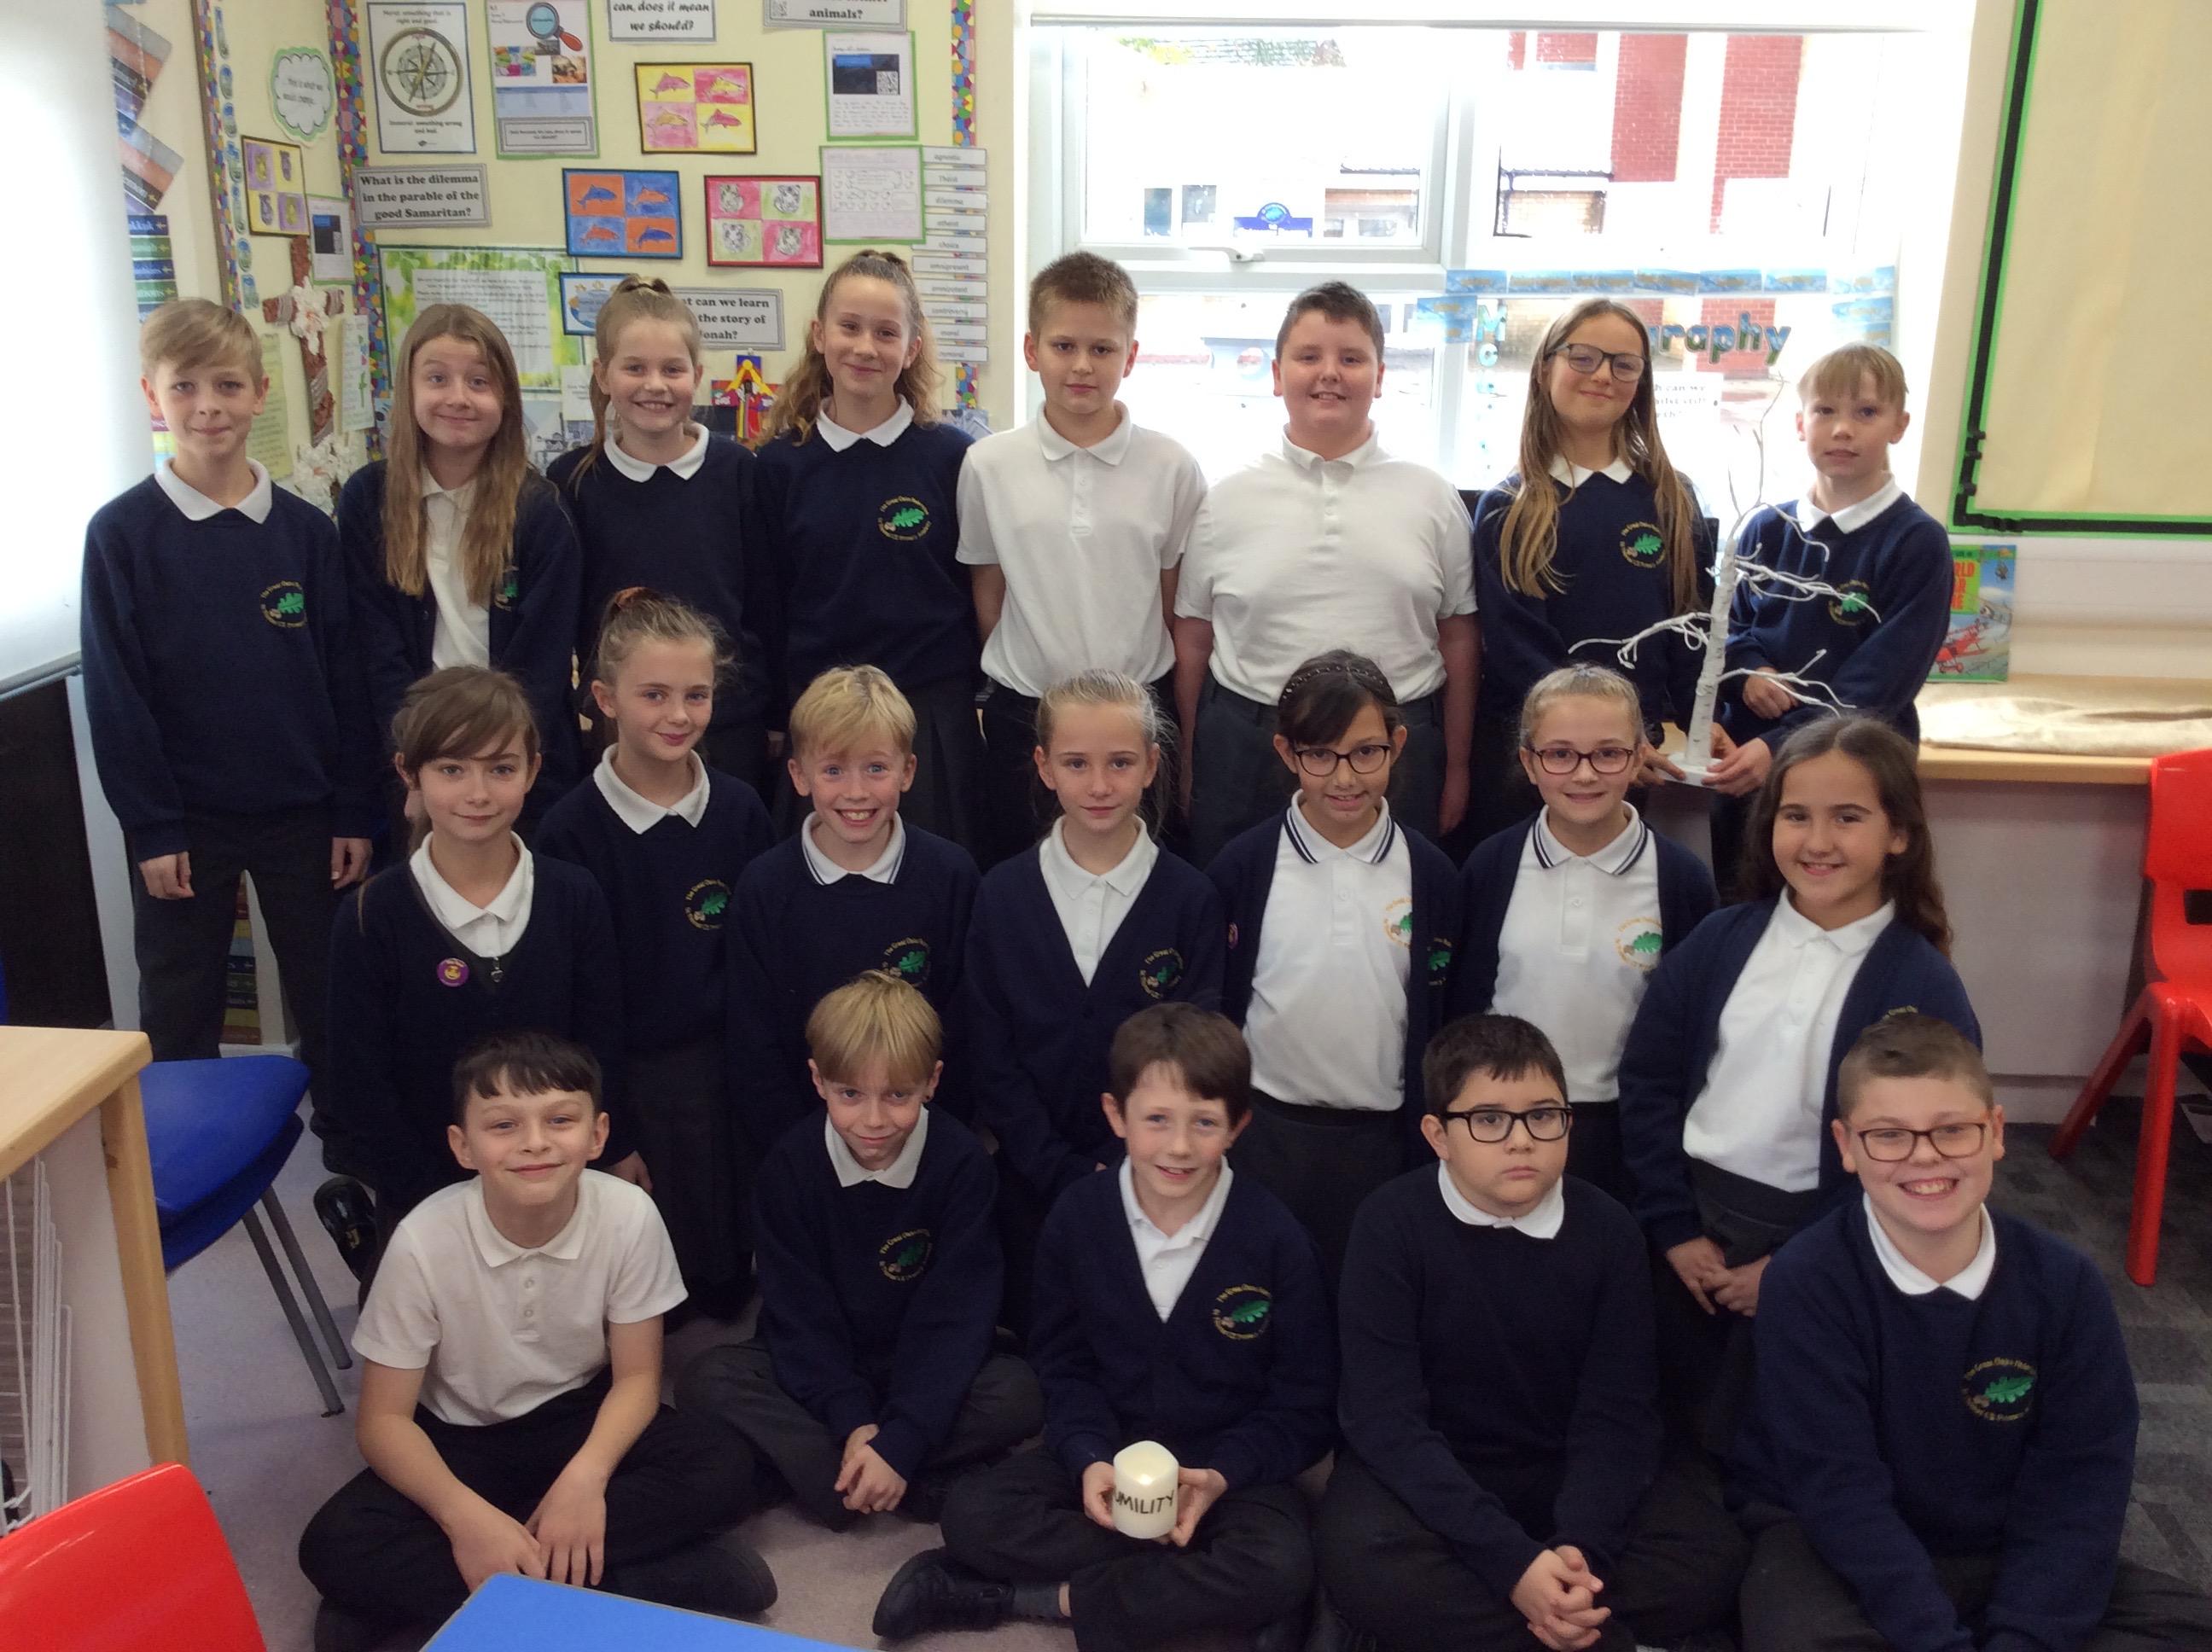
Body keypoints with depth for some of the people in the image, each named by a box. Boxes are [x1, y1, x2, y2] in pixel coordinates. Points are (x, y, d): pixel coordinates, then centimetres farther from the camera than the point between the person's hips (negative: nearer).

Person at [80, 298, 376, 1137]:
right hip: (185, 820, -1)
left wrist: (356, 813, 0)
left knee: (330, 999, 11)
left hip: (303, 813, 2)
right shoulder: (122, 532, -6)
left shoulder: (305, 530, 0)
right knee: (178, 1019, 11)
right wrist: (150, 827, -9)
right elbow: (115, 693, -6)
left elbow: (346, 679, 1)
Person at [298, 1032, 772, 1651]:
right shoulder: (424, 1241, -23)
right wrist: (465, 1515, -32)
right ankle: (642, 1586, -26)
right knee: (335, 1547, -27)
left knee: (723, 1471, -25)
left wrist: (585, 1475, -29)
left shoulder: (628, 1215, -22)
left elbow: (636, 1376, -10)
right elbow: (385, 1419, -15)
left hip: (579, 1418, 1)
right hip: (459, 1438, -1)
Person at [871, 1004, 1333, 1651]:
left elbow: (1303, 1406, -7)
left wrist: (1222, 1475, -22)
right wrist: (1089, 1458, -17)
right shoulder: (1077, 1216, -8)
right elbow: (1065, 1364, 2)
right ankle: (1206, 1591, -20)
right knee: (972, 1512, -20)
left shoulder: (1276, 1240, -14)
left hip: (1232, 1468, -2)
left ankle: (1044, 1597, -18)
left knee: (1280, 1569, -32)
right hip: (1108, 1450, 2)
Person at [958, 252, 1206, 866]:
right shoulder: (989, 464, -2)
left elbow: (1178, 605, 2)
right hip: (1022, 713, 1)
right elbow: (988, 593, 6)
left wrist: (1178, 724, 4)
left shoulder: (1172, 467, -3)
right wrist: (1019, 679, 6)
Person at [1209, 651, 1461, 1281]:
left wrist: (1431, 1153, 5)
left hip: (1383, 1140, 1)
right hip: (1265, 1132, 0)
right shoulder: (1242, 868, -7)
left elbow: (1442, 1022, 3)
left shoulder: (1430, 874, -4)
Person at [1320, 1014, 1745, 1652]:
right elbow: (1386, 1416, -21)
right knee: (1362, 1561, -33)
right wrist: (1512, 1560, -30)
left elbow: (1616, 1412, -9)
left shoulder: (1608, 1229, -7)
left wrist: (1579, 1546, -27)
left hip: (1572, 1473, 3)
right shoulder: (1392, 1225, -16)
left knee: (1710, 1559, -21)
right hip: (1430, 1475, -3)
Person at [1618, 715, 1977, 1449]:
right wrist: (1674, 1226, -6)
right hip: (1692, 1230, 3)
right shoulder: (1720, 940, -3)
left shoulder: (1922, 986, -12)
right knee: (1690, 1423, 17)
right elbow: (1647, 1082, 0)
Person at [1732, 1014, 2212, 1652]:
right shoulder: (1807, 1282, -19)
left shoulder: (2064, 1282, -8)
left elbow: (2079, 1484, -8)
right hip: (1839, 1547, -4)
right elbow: (1838, 1488, -19)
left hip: (2006, 1552, 5)